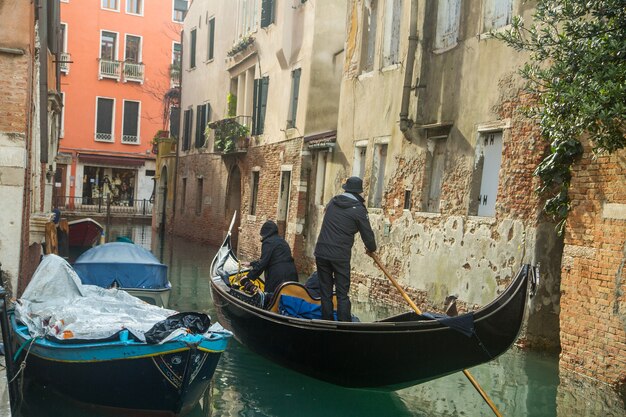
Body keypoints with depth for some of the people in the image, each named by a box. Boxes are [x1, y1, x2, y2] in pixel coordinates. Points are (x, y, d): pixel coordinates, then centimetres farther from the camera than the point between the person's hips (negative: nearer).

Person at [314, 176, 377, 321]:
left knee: (325, 293, 11)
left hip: (321, 252, 5)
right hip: (340, 256, -4)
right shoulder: (358, 209, -6)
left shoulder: (332, 202, 10)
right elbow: (367, 234, -3)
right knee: (342, 294, 2)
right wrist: (371, 248, 19)